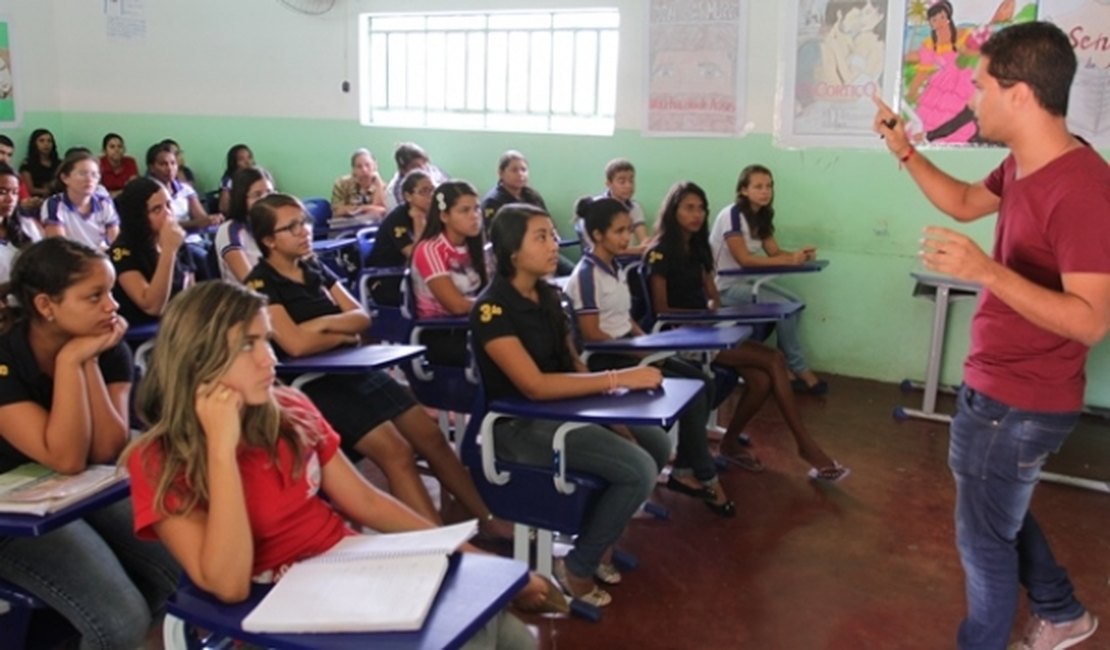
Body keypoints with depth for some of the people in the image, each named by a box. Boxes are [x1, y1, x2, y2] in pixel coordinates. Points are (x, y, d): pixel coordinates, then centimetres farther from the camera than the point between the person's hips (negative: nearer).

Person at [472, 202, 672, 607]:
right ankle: (577, 569, 0)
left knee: (658, 445, 7)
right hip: (520, 425, -9)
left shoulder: (546, 296, 6)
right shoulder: (492, 309, -20)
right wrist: (619, 379, -27)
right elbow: (534, 385, -28)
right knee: (638, 470, -19)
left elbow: (573, 364, 10)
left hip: (564, 410, 9)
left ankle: (601, 539, 21)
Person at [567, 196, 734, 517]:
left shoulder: (616, 268, 11)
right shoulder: (587, 274, -15)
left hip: (629, 350, 9)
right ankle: (705, 477, 0)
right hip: (606, 359, -9)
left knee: (701, 381, -4)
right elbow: (592, 335, -18)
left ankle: (685, 469, 2)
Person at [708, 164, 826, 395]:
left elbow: (774, 251, 3)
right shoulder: (731, 215, -18)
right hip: (726, 286, -9)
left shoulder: (761, 216, 8)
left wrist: (798, 254, -18)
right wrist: (789, 260, -26)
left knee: (795, 303, -7)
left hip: (747, 281, 9)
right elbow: (744, 259, -24)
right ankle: (800, 371, -4)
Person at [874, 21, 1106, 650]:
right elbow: (965, 202, 21)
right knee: (999, 509, 29)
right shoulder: (1024, 166, 1)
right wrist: (905, 150, 9)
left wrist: (987, 271, -39)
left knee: (984, 535, 9)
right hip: (1001, 385, 10)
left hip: (1019, 400, -10)